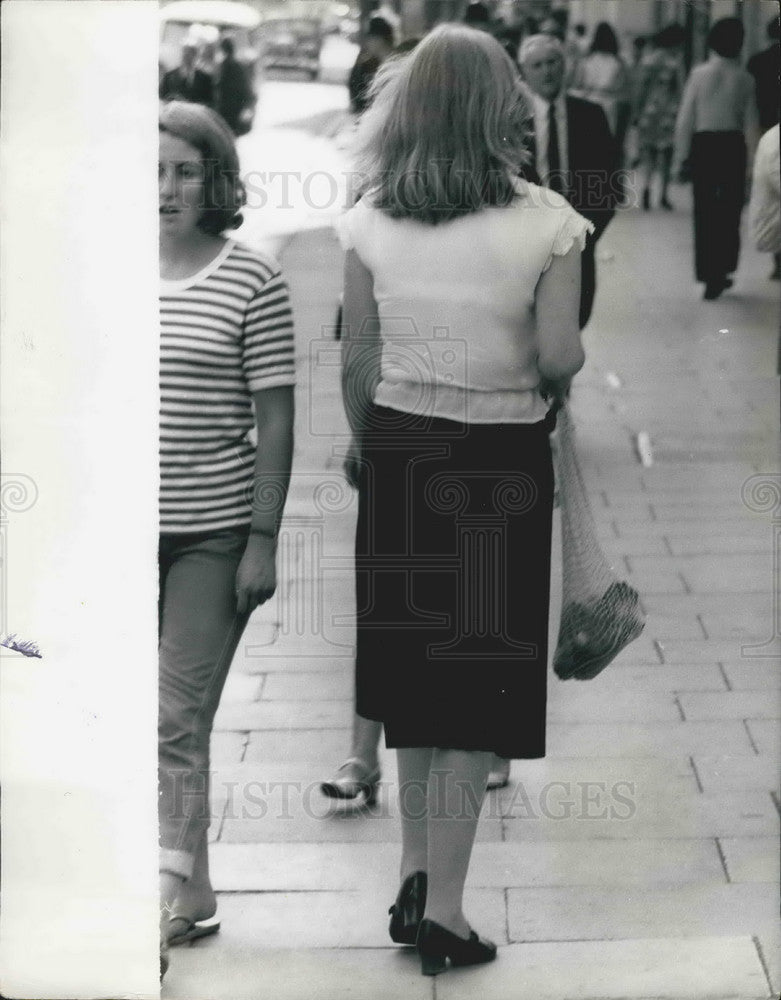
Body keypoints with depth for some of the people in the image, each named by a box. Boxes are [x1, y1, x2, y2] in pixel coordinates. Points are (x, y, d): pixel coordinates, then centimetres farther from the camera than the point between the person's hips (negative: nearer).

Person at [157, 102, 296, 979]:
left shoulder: (252, 281, -5)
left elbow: (274, 419, -5)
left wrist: (263, 539, -9)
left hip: (213, 532, -4)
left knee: (177, 722, -5)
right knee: (151, 723, 10)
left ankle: (167, 898, 3)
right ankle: (192, 896, 24)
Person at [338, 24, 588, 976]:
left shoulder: (370, 220, -4)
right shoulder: (543, 221, -11)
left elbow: (357, 361, 0)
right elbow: (559, 359, -13)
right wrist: (558, 365, 10)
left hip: (401, 452, 3)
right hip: (502, 463, -3)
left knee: (414, 665, 18)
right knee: (478, 679, 5)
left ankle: (415, 877, 25)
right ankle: (442, 906, 6)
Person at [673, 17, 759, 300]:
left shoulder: (699, 74, -5)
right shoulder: (744, 79, -4)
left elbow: (685, 118, -4)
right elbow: (751, 123, -1)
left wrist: (681, 156, 3)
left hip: (703, 144, 0)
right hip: (733, 146, 0)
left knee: (704, 212, 6)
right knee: (730, 209, 10)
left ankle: (708, 274, 6)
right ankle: (722, 271, 9)